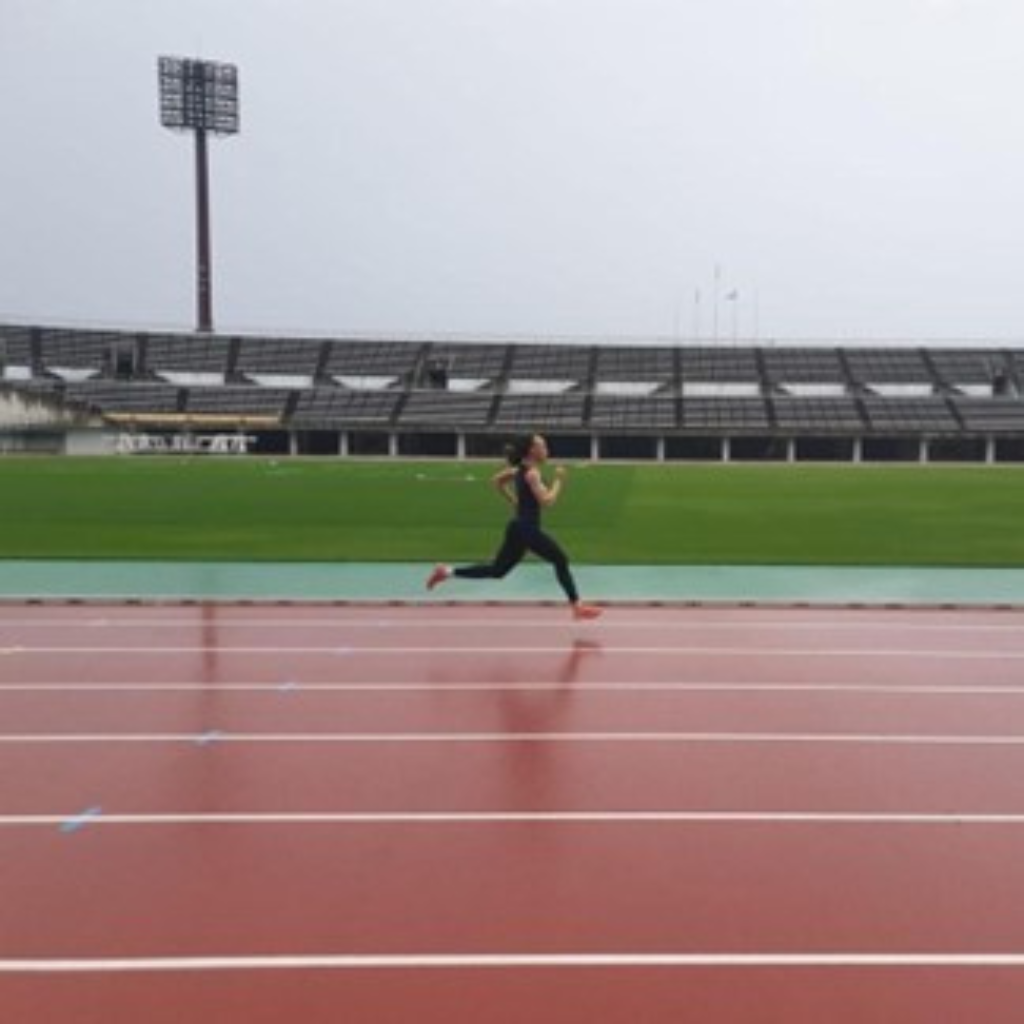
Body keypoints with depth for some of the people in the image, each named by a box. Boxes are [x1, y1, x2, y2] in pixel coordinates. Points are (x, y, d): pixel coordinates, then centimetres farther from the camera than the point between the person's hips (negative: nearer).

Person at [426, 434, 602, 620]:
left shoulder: (520, 470, 11)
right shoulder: (532, 473, -16)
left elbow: (496, 480, 24)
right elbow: (547, 501, -23)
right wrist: (559, 481, -14)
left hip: (519, 527, 9)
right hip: (527, 529, -9)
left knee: (497, 571, 15)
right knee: (561, 561, -1)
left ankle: (447, 572, 13)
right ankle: (577, 606, 3)